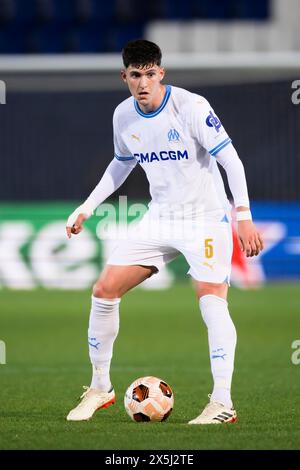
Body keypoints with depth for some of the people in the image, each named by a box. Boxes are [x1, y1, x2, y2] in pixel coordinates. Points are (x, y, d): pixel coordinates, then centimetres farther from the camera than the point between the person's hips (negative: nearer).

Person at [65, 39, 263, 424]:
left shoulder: (191, 107, -18)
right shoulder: (123, 116, 1)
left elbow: (230, 160, -17)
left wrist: (244, 216, -24)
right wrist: (87, 207, 14)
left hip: (206, 218, -6)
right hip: (159, 218, 6)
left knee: (211, 296, -25)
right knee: (104, 290, -1)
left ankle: (222, 403, -25)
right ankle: (100, 388, 15)